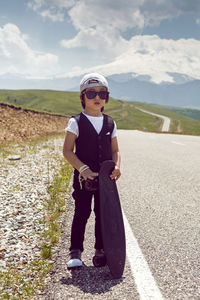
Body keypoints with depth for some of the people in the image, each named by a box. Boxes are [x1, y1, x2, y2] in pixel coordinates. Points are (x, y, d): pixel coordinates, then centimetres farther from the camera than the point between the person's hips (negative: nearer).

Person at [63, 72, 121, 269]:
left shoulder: (110, 123, 7)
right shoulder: (76, 122, -4)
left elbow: (115, 150, 9)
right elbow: (67, 151, -8)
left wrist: (116, 166, -11)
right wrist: (83, 169, -19)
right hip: (83, 177, -3)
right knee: (81, 214, 2)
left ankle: (101, 249, 24)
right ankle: (75, 252, 14)